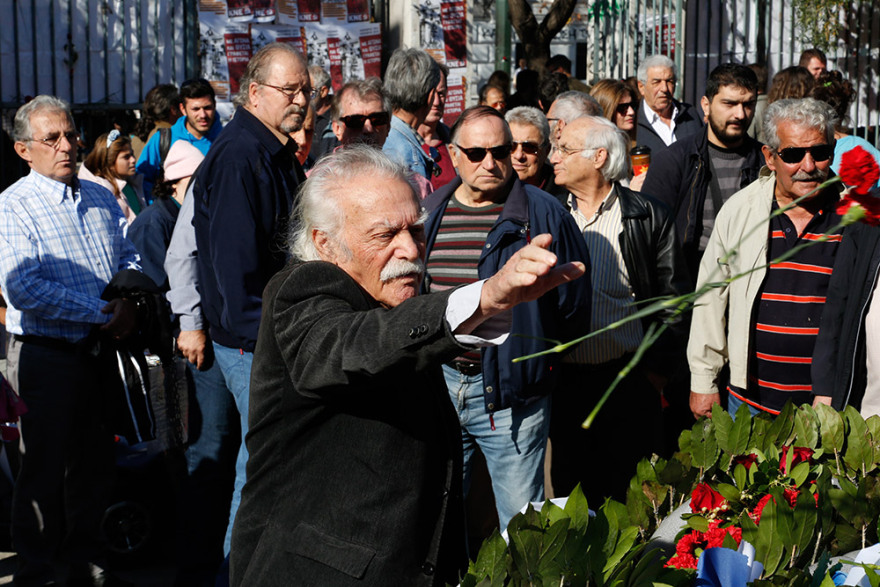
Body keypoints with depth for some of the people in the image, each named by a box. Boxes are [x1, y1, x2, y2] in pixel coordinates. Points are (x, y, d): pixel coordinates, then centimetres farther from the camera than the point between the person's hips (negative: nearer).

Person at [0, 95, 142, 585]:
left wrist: (130, 302, -9)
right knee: (45, 467, 3)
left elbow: (130, 259, 13)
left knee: (96, 463, 15)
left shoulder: (100, 199, 11)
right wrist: (98, 313, -19)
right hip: (48, 356, -6)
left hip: (104, 351, 6)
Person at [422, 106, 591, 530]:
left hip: (511, 392, -4)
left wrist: (538, 361, 2)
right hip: (437, 383, 4)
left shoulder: (542, 214, -4)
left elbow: (574, 302, 0)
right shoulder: (427, 214, 7)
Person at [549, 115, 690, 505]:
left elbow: (674, 301, -1)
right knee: (570, 492, 12)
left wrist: (657, 371, -5)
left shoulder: (648, 217, -2)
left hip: (629, 382, -3)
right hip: (563, 381, 3)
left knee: (629, 495, 5)